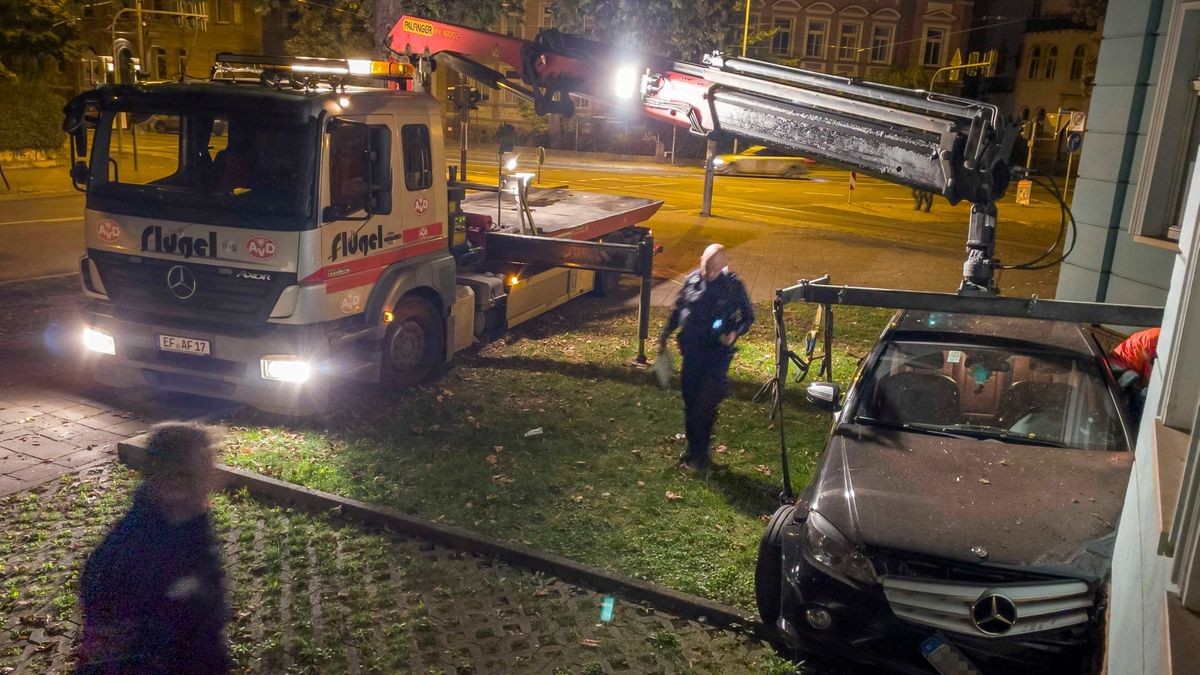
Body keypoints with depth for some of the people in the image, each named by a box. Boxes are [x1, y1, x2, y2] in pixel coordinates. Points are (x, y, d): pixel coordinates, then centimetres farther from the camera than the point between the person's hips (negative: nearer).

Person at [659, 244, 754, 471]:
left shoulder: (733, 285, -9)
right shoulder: (691, 280, 1)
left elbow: (748, 317, 0)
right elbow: (678, 309, 15)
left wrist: (735, 333, -18)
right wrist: (665, 333, 15)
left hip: (717, 353, -4)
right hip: (691, 351, 4)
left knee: (705, 404, -9)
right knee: (689, 400, 10)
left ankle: (700, 454, 6)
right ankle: (693, 449, 27)